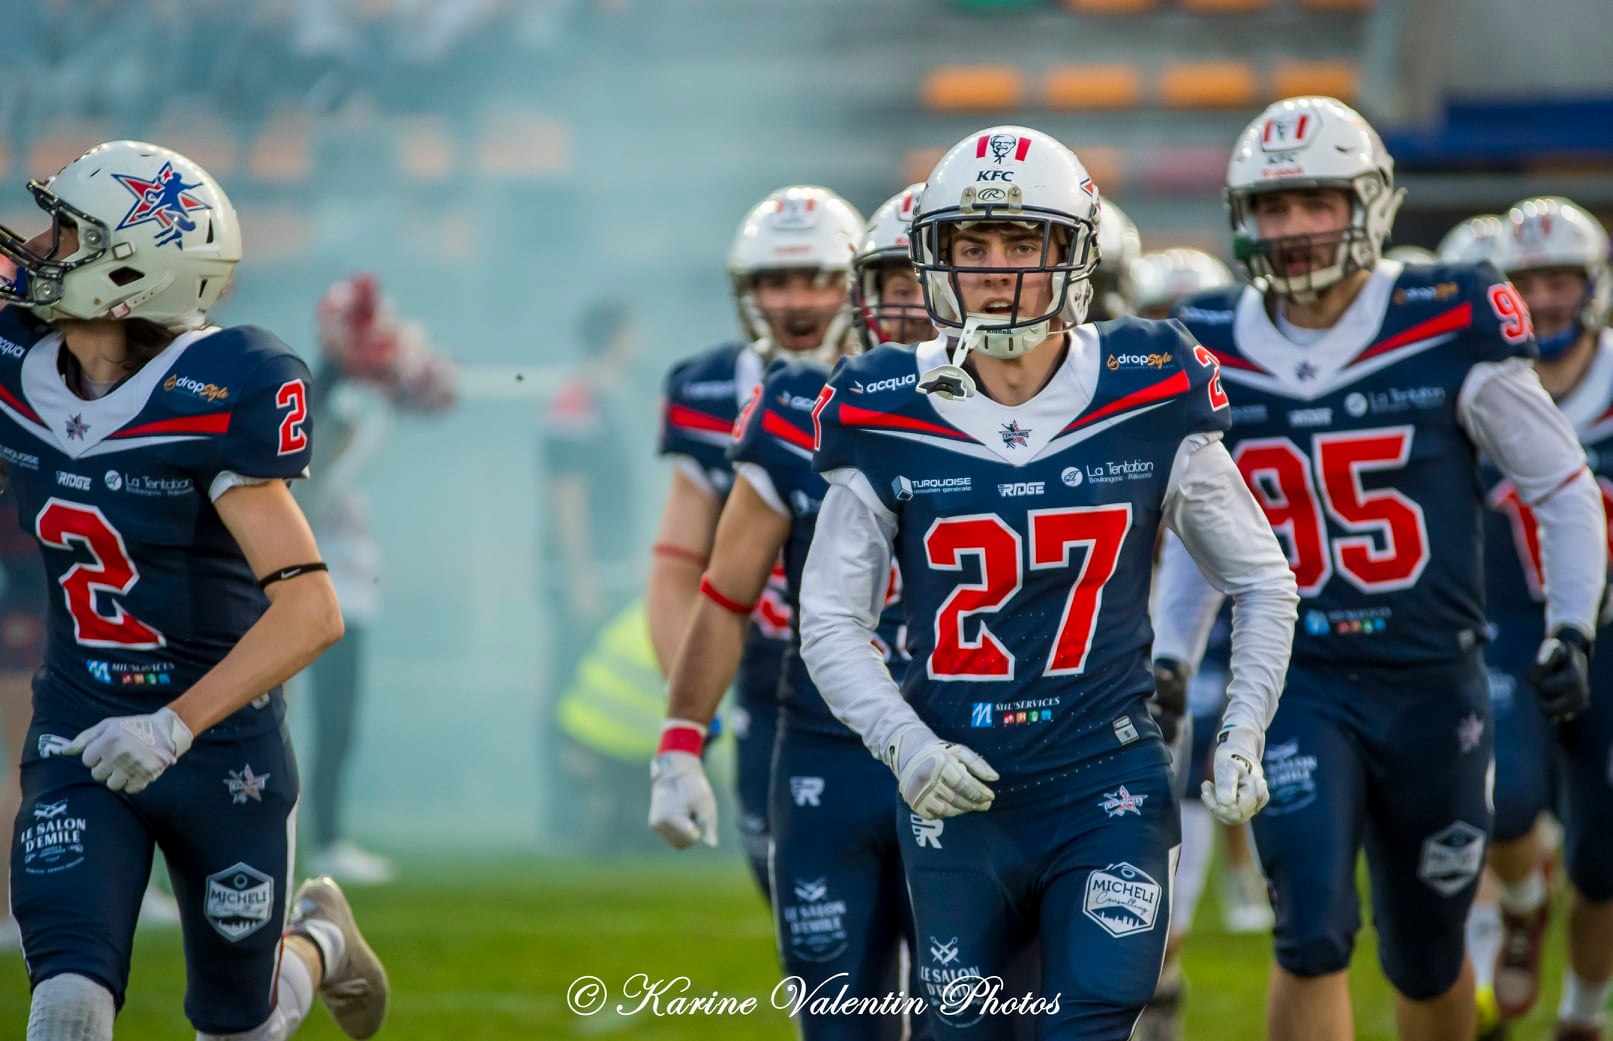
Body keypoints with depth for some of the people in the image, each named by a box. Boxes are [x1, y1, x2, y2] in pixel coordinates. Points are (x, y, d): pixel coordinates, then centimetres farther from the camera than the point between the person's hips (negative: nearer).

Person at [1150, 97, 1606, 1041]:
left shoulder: (1450, 335, -9)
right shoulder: (1217, 353, 0)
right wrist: (1169, 661, 13)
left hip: (1434, 683, 0)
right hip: (1296, 684, 1)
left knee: (1428, 956, 12)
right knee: (1314, 934, -16)